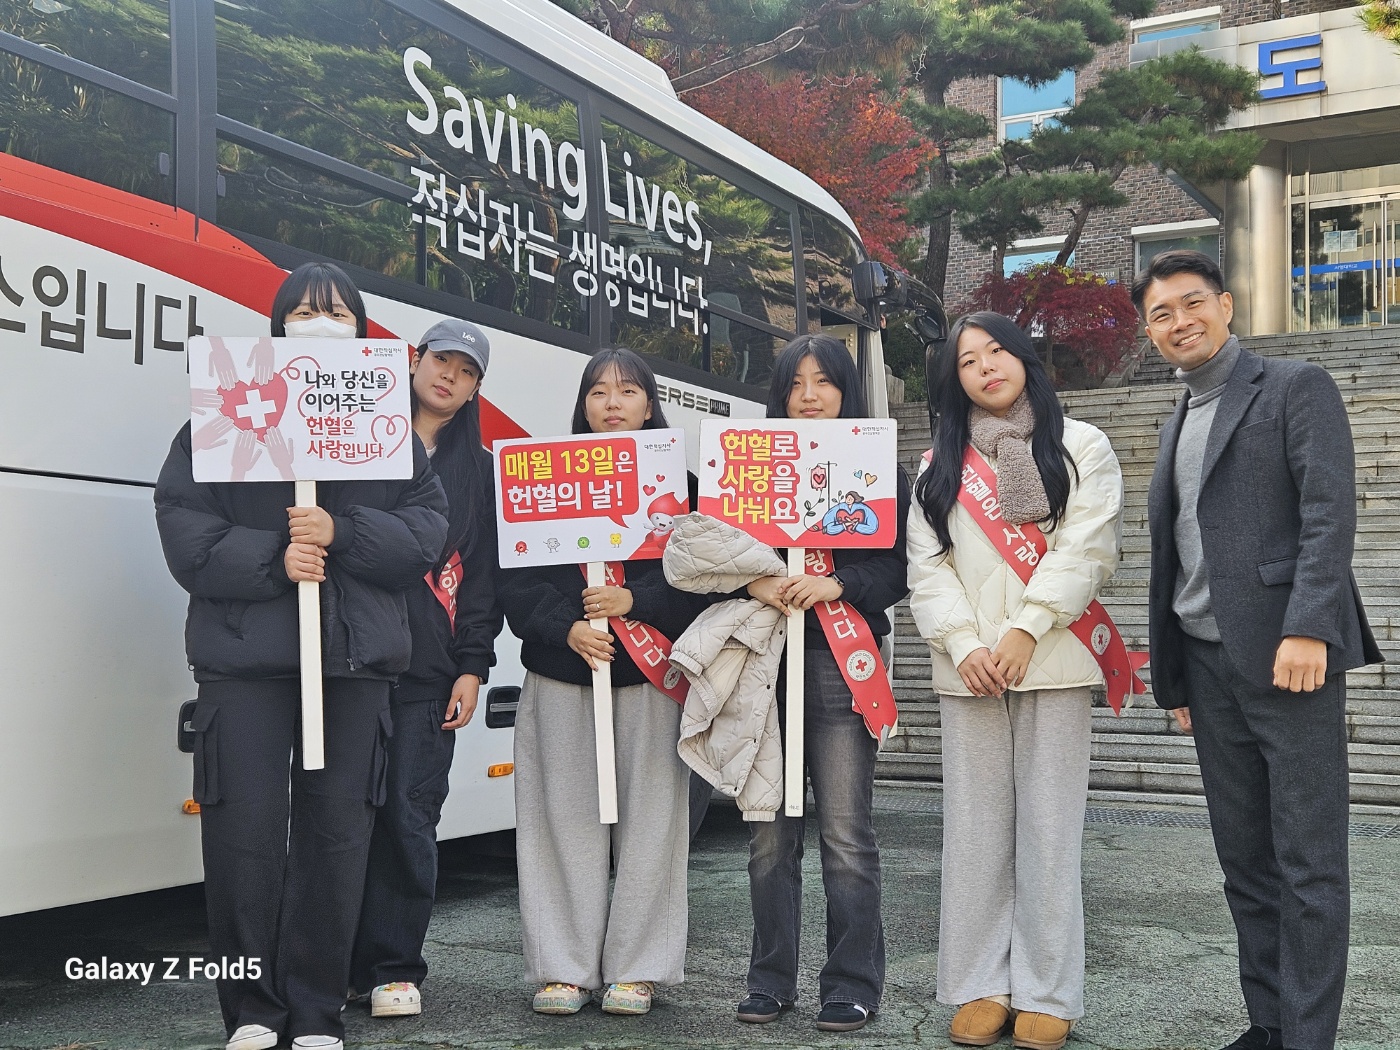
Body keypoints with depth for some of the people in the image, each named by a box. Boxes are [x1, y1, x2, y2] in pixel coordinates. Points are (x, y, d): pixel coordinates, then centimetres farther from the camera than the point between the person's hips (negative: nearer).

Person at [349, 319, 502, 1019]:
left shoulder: (475, 466, 15)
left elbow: (482, 572, 12)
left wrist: (473, 667, 6)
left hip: (430, 666, 1)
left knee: (409, 814, -2)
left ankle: (394, 968, 9)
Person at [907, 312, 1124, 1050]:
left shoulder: (1080, 447, 8)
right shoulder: (940, 463, 16)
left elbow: (1086, 549, -4)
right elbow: (926, 565, 6)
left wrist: (1025, 631, -13)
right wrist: (964, 645, -8)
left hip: (1051, 661, -2)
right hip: (968, 669, 2)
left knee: (1048, 828, -2)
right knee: (975, 827, 3)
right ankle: (980, 987, 10)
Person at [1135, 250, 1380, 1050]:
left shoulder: (1298, 389, 0)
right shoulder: (1178, 427, 21)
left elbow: (1331, 513, -12)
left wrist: (1307, 630, -22)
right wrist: (1174, 677, 17)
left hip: (1289, 656, -7)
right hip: (1210, 668, 7)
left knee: (1309, 864, -3)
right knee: (1246, 862, 10)